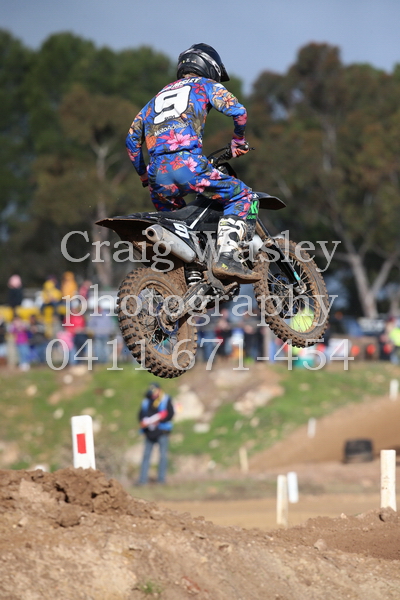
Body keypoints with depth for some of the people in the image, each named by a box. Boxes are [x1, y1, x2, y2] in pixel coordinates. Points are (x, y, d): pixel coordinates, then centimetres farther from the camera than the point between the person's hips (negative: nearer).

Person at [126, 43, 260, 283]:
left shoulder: (159, 95, 34)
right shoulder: (205, 85, 18)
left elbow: (132, 138, 31)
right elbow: (237, 110, 0)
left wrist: (144, 175, 41)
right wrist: (239, 141, 17)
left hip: (157, 174, 6)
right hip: (188, 164, -6)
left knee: (173, 220, 33)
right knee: (241, 195, 6)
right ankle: (227, 257, -13)